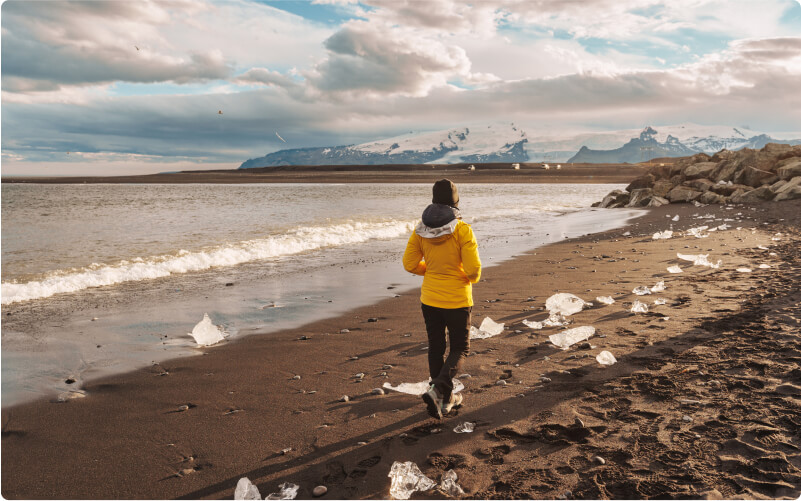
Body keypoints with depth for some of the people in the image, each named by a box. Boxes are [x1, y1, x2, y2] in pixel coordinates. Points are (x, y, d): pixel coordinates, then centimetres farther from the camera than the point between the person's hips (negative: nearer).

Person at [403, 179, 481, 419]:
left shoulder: (421, 229, -4)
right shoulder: (462, 229, -17)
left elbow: (410, 264, -1)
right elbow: (473, 268, -19)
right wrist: (473, 278, 3)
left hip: (429, 299, 4)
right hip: (457, 300, -4)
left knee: (436, 348, 17)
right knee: (460, 348, 12)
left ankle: (446, 399, 28)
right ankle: (437, 390, -9)